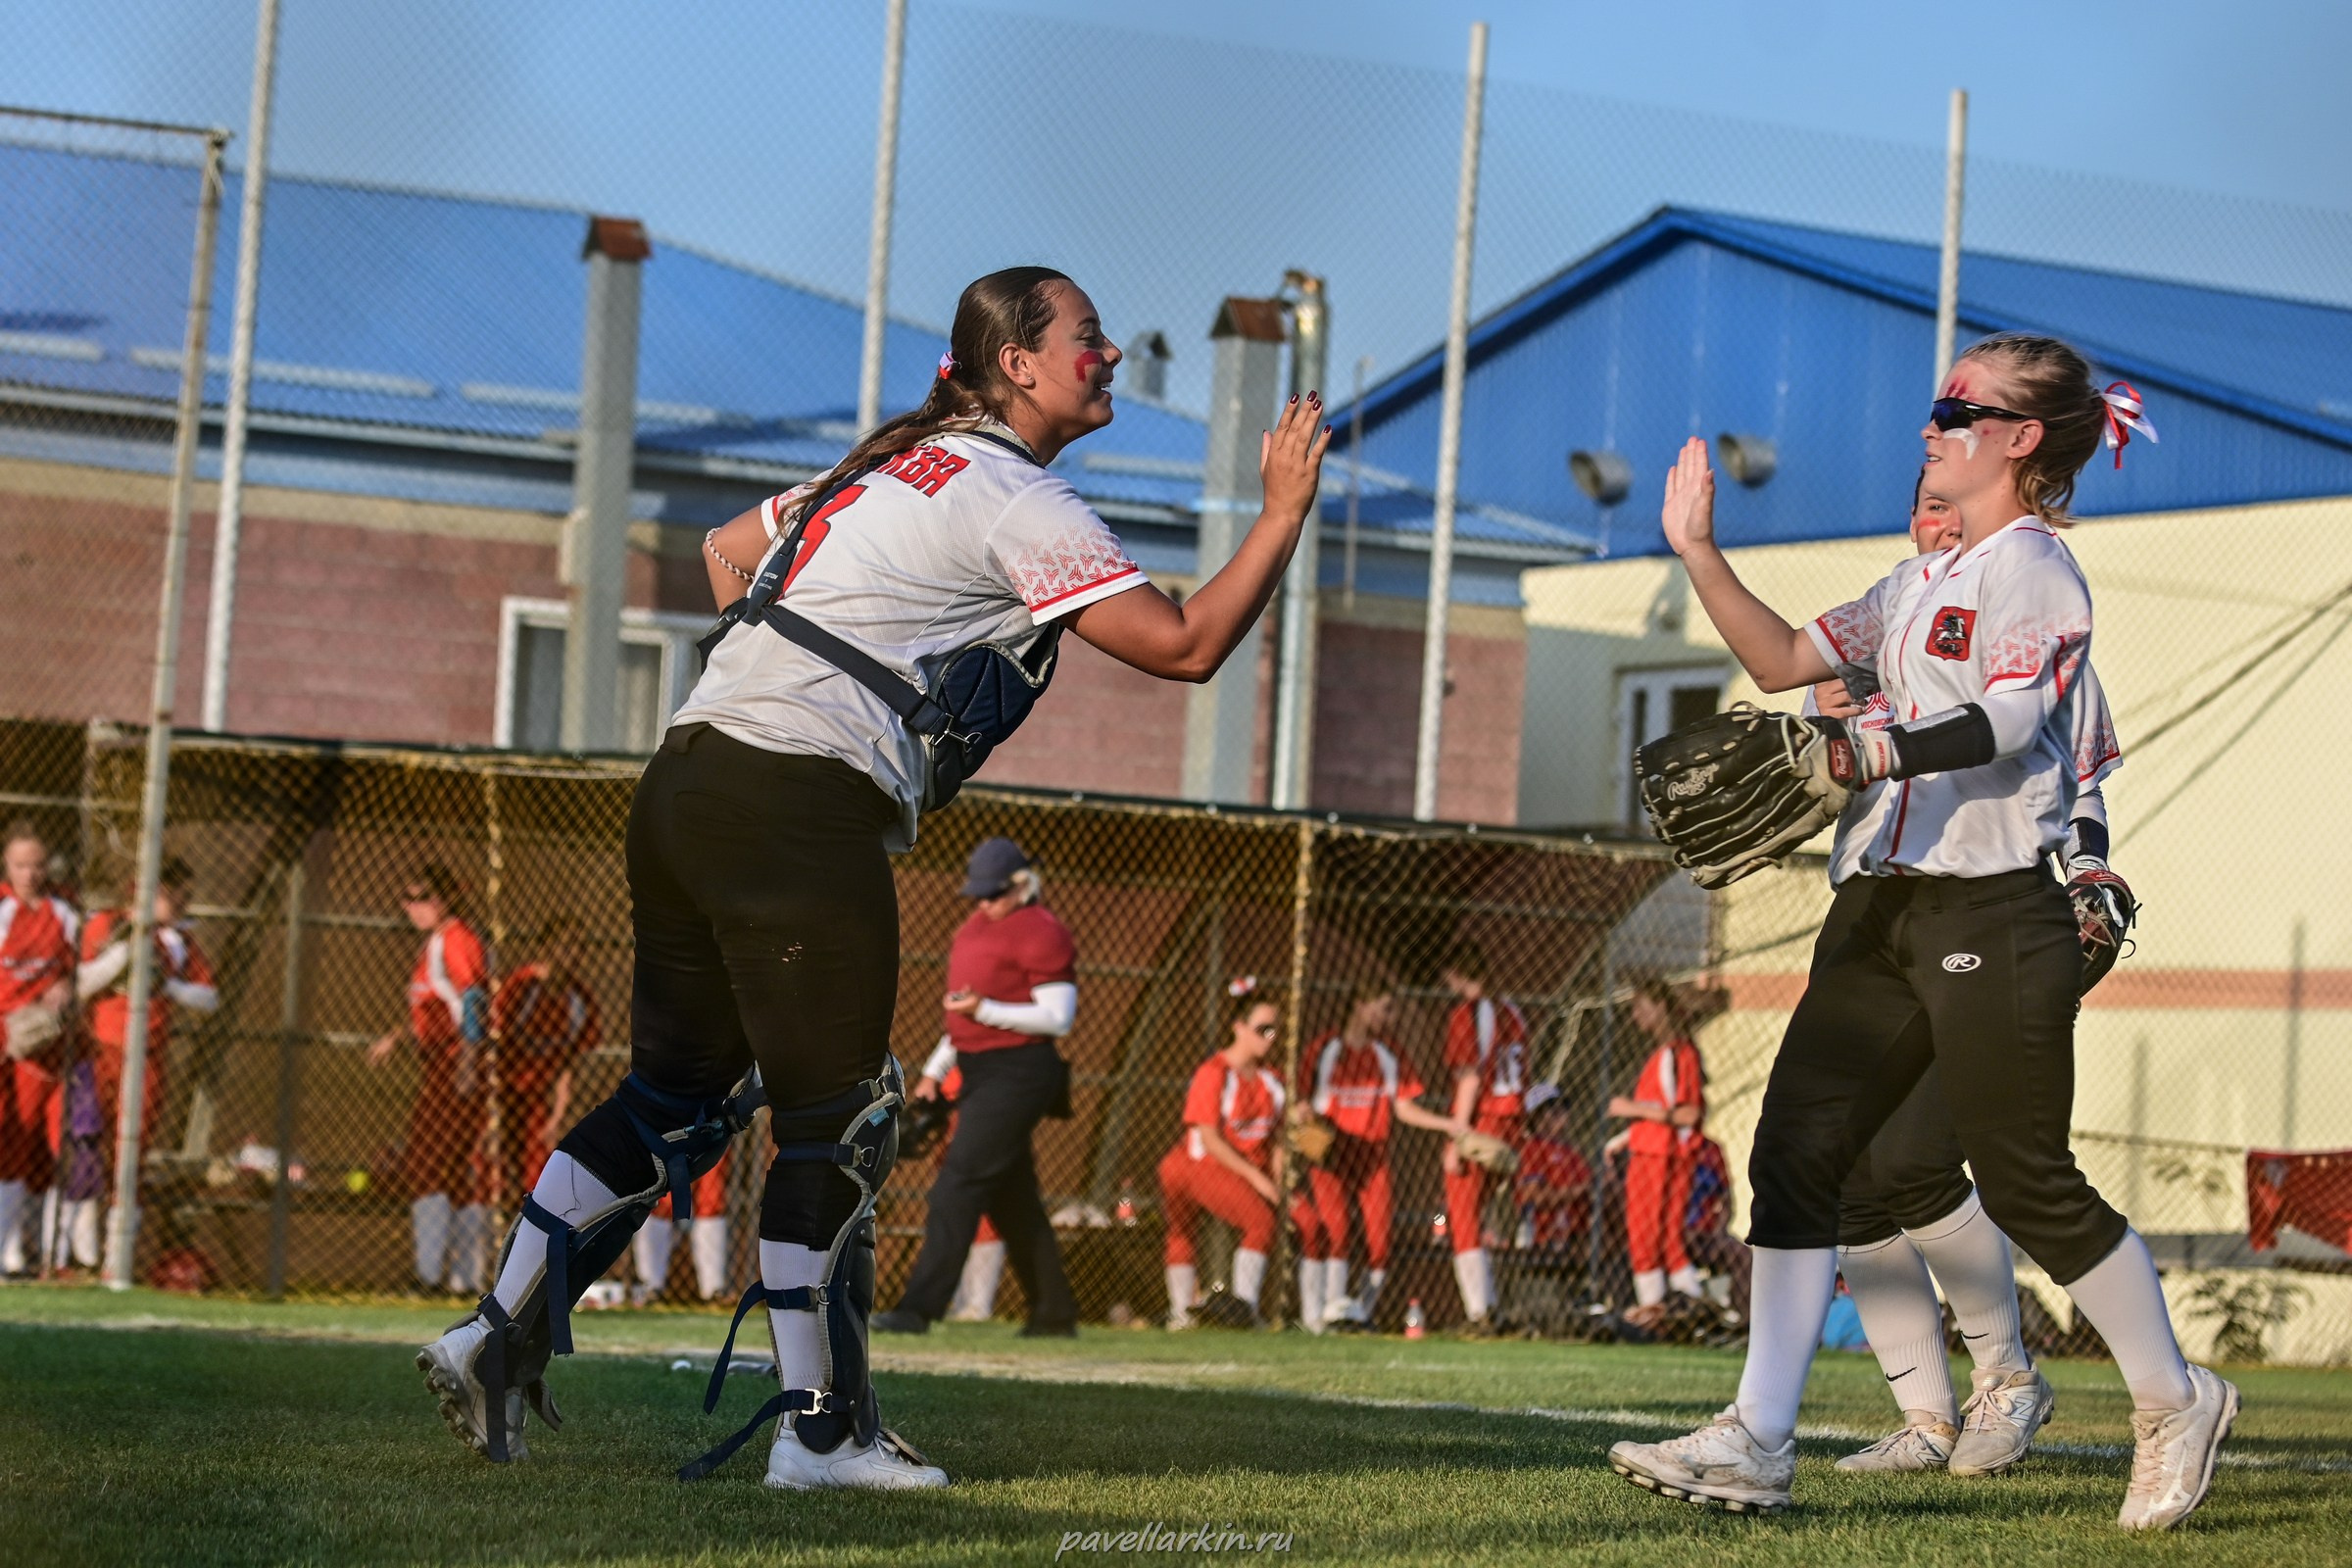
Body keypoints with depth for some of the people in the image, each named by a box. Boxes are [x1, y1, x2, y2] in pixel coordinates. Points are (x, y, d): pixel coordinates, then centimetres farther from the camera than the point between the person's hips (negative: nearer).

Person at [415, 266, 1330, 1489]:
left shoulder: (898, 465, 22)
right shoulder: (1018, 505, -5)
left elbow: (727, 548, 34)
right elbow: (1186, 646, -9)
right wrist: (1285, 509, -1)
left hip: (689, 779, 9)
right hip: (803, 813, -9)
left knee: (676, 1089, 15)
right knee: (835, 1121, -1)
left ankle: (498, 1335, 11)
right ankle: (817, 1426, 2)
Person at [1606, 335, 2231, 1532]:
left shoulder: (2030, 567, -8)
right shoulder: (1925, 581, 20)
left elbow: (2005, 723, -24)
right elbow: (1782, 662, 21)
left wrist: (1881, 754, -40)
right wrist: (1697, 549, 12)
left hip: (1995, 915, -9)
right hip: (1884, 905, 9)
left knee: (2027, 1184, -4)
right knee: (1795, 1152, -2)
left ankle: (2175, 1403, 16)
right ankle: (1757, 1444, -3)